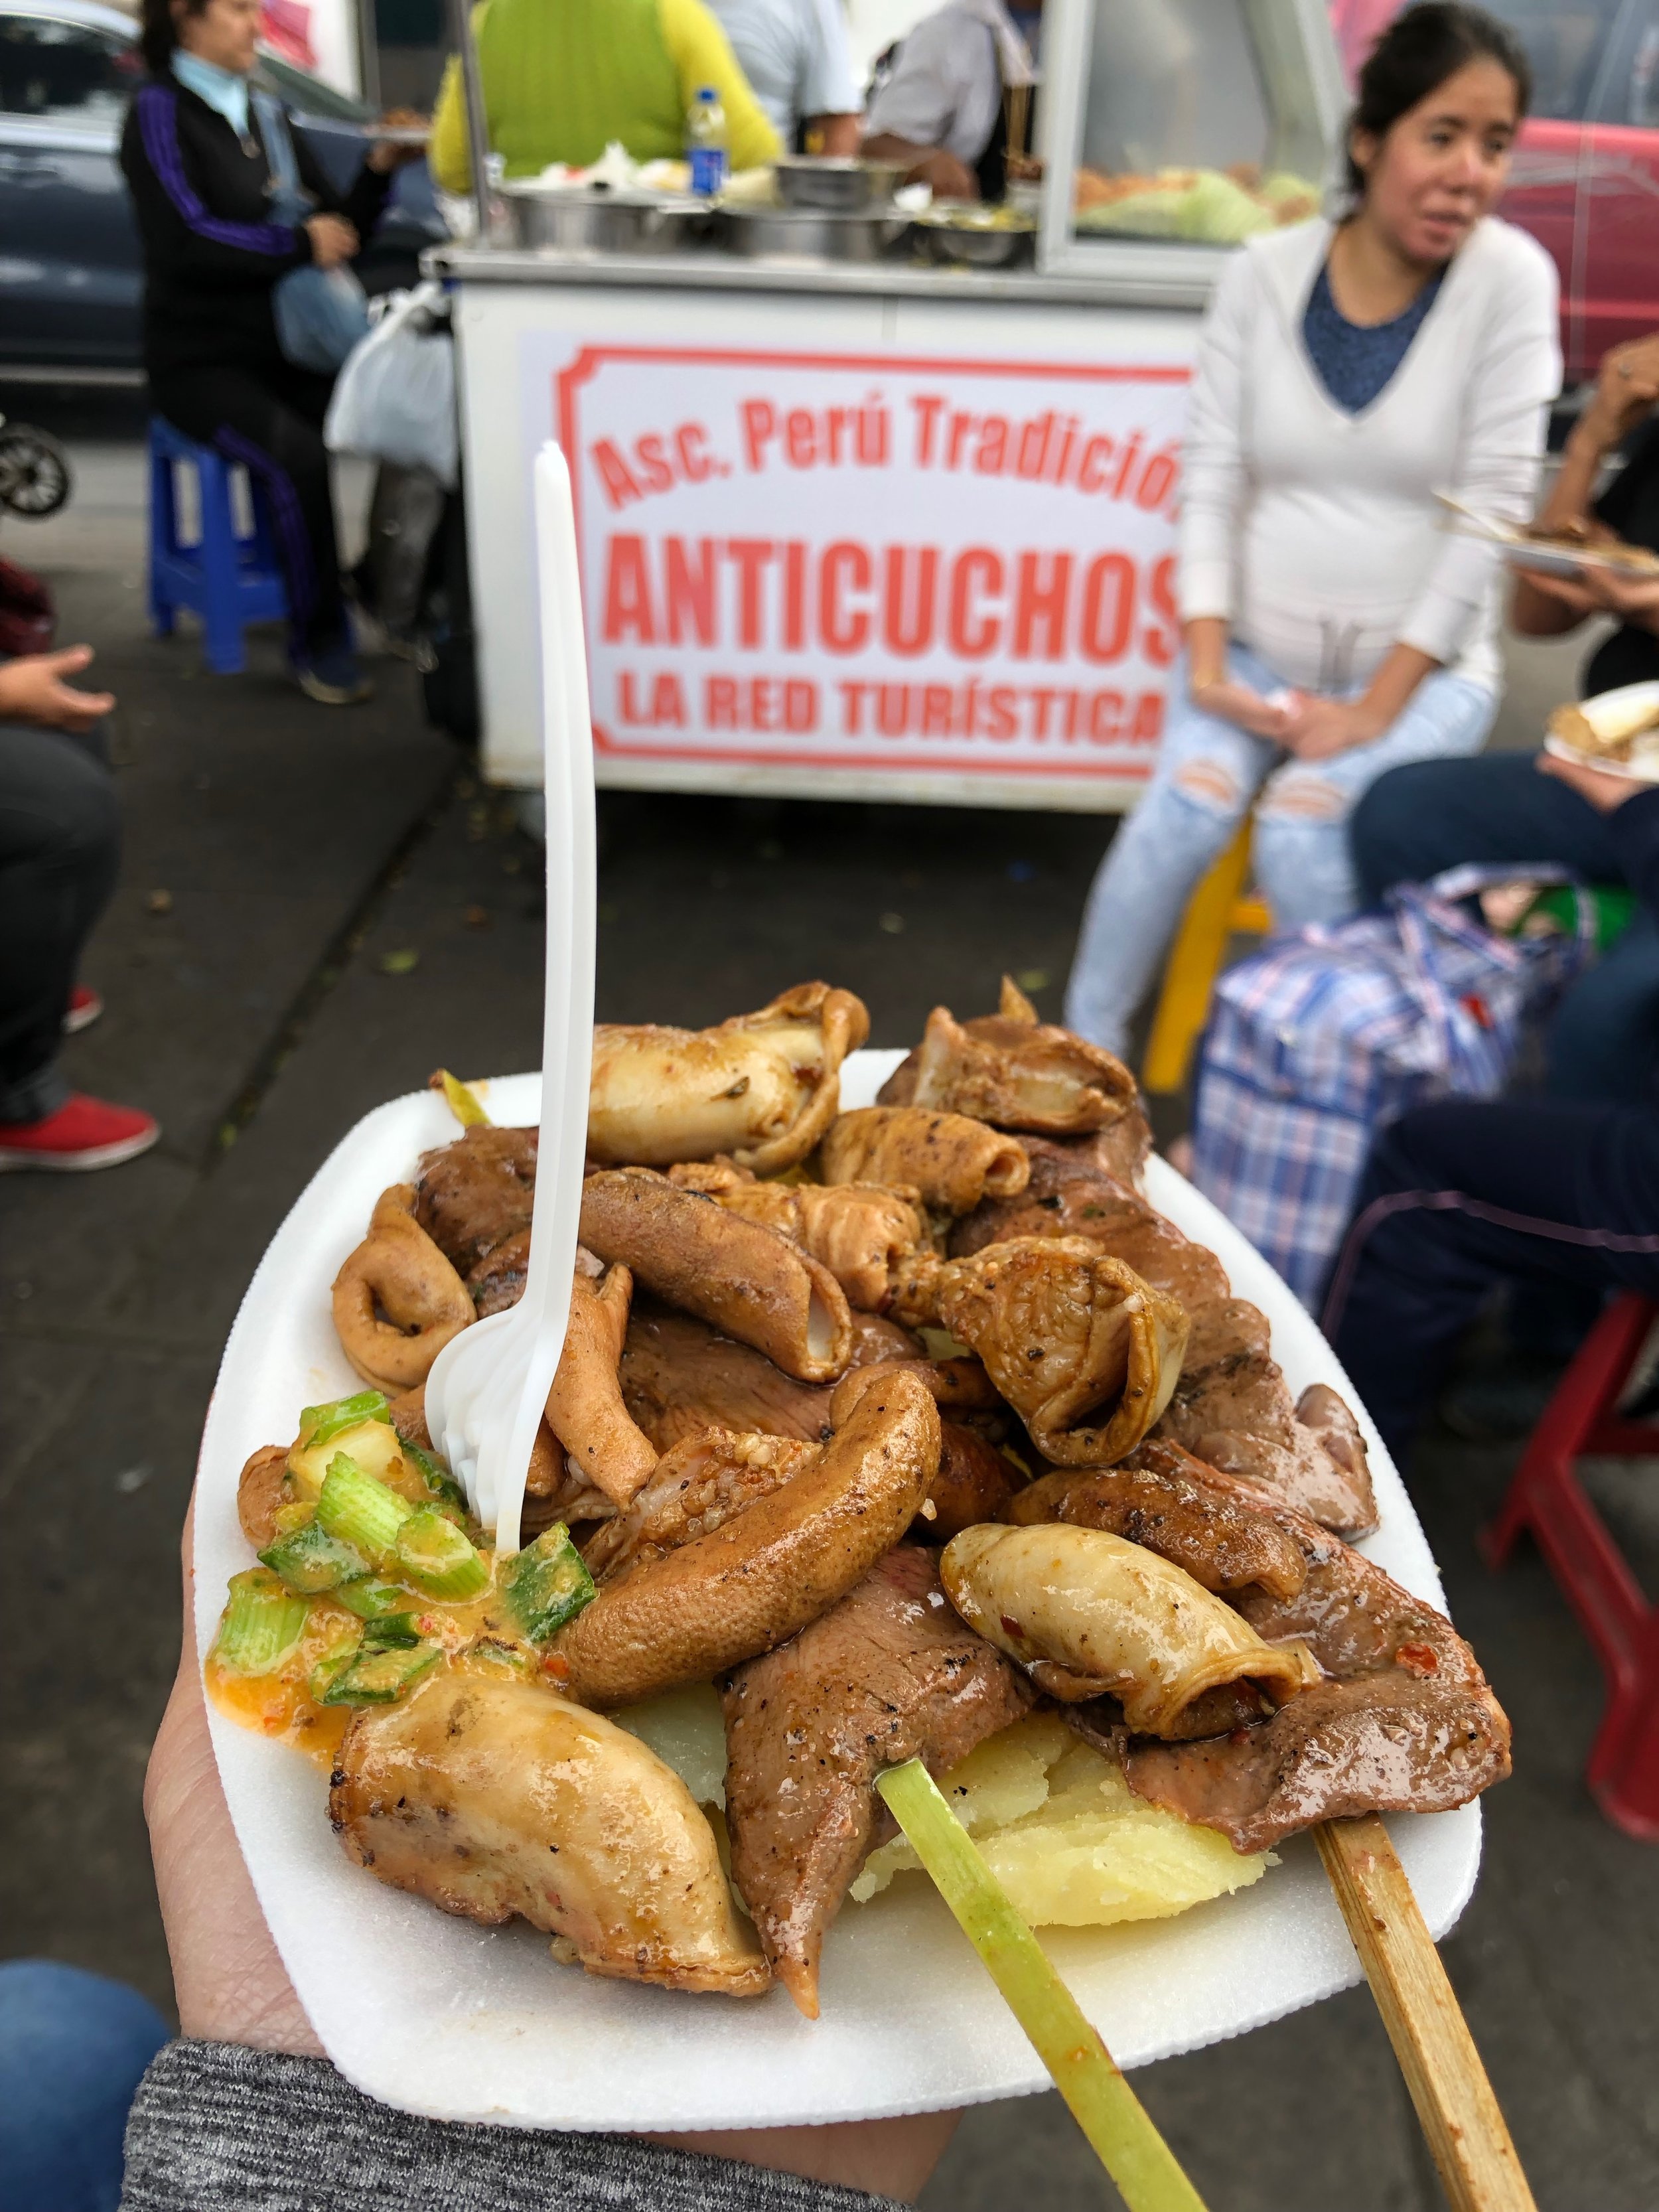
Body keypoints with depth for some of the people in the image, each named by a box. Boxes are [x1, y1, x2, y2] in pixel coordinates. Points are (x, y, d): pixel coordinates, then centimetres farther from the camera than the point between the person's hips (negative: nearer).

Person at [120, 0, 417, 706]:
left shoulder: (266, 112, 17)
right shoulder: (159, 109, -3)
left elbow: (341, 230, 14)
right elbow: (186, 243, -17)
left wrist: (380, 168, -2)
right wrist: (299, 243, -12)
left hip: (286, 349, 6)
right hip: (202, 362, -5)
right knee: (297, 457, -36)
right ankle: (319, 642, -20)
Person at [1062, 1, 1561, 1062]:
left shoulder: (1509, 277, -6)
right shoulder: (1266, 272, -1)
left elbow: (1492, 509, -10)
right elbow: (1213, 478, -1)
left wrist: (1377, 706, -15)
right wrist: (1207, 666, -12)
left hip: (1422, 667, -1)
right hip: (1260, 649, 2)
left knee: (1303, 829, -26)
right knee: (1187, 805, -24)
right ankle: (1084, 1051, -7)